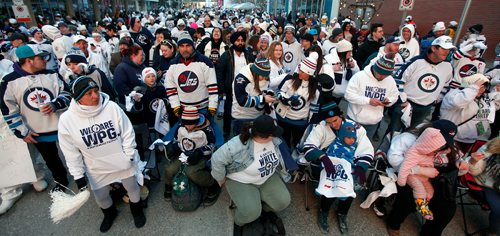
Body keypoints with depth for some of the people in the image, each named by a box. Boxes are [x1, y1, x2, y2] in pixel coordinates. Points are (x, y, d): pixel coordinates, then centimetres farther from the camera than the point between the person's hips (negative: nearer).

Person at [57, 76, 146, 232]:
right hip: (97, 170, 1)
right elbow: (71, 152, -7)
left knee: (132, 188, 18)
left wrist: (130, 157, -7)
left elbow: (127, 133, -10)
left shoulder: (112, 108, -20)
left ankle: (137, 211, 48)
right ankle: (110, 213, 53)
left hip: (123, 162, -1)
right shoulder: (67, 120, -16)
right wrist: (78, 175, -4)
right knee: (101, 197, 19)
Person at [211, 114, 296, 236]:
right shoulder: (238, 145, -33)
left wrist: (283, 173, 10)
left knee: (283, 201, -10)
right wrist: (221, 178, -11)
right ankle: (239, 222, 11)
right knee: (251, 212, -25)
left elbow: (281, 157, 6)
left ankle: (266, 209, 23)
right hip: (241, 182, -5)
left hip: (268, 178, 6)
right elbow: (217, 159, -24)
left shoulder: (274, 140, -13)